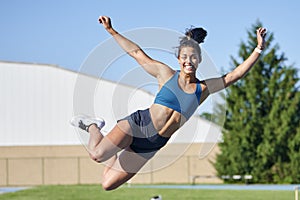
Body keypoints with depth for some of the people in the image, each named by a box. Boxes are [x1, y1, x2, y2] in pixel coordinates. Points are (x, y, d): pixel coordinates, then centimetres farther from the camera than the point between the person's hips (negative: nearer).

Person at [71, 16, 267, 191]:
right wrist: (111, 31, 5)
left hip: (151, 145, 2)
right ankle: (94, 127, 9)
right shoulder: (166, 74, 1)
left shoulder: (203, 89, 6)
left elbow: (235, 75, 5)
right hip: (138, 124, -2)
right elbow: (136, 52, 6)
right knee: (97, 154, -25)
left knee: (108, 184, -3)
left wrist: (258, 50, -3)